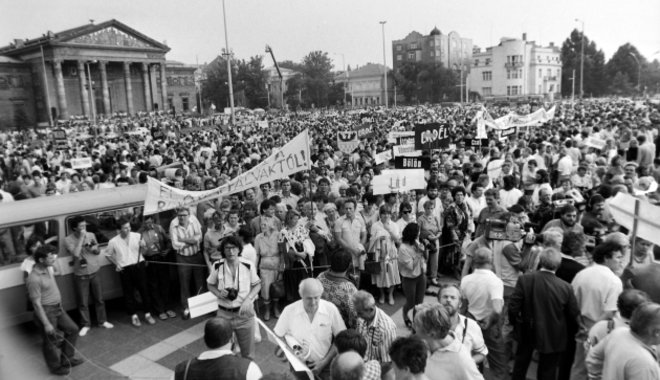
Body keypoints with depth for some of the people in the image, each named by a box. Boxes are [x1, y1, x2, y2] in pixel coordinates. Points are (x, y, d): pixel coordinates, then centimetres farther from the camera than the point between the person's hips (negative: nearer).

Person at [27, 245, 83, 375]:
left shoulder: (48, 268, -1)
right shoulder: (34, 279, -27)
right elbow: (36, 304, -23)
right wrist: (46, 324, -22)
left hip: (58, 308, 9)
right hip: (46, 311, -9)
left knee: (72, 329, 17)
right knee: (51, 341, 7)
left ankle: (67, 359, 34)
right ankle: (56, 367, 29)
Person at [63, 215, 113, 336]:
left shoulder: (91, 235, -1)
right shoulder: (68, 240, -13)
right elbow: (76, 254, -27)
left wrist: (93, 248, -14)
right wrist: (81, 238, -25)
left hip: (94, 272, 3)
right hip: (80, 275, -3)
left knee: (99, 299, 12)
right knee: (83, 302, 6)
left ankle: (102, 321, 27)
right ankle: (85, 325, 23)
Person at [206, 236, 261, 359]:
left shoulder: (248, 265, -13)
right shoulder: (217, 265, -8)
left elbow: (257, 285, 0)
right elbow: (210, 284, 8)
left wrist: (248, 299, -15)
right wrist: (218, 293, -12)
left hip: (244, 312, -1)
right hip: (224, 313, 1)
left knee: (247, 351, 12)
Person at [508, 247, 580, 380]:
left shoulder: (525, 279, -20)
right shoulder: (566, 287, -20)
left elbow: (513, 307, -16)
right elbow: (574, 316, -8)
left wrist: (515, 322, 4)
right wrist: (568, 333, 11)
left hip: (527, 332, 1)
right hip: (553, 337, 0)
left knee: (522, 360, 26)